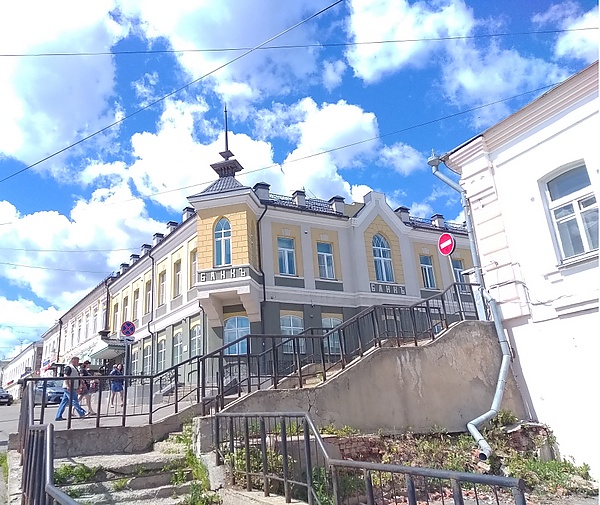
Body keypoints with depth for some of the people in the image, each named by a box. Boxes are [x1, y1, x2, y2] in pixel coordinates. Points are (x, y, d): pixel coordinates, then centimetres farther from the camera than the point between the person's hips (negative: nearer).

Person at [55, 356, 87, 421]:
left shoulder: (75, 368, 20)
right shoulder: (69, 367, -10)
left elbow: (77, 378, 26)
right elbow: (65, 377, -18)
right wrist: (68, 386, -26)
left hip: (72, 388, 10)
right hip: (68, 388, -10)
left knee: (64, 402, 9)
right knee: (74, 401, -5)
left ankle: (58, 416, 11)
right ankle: (82, 414, -2)